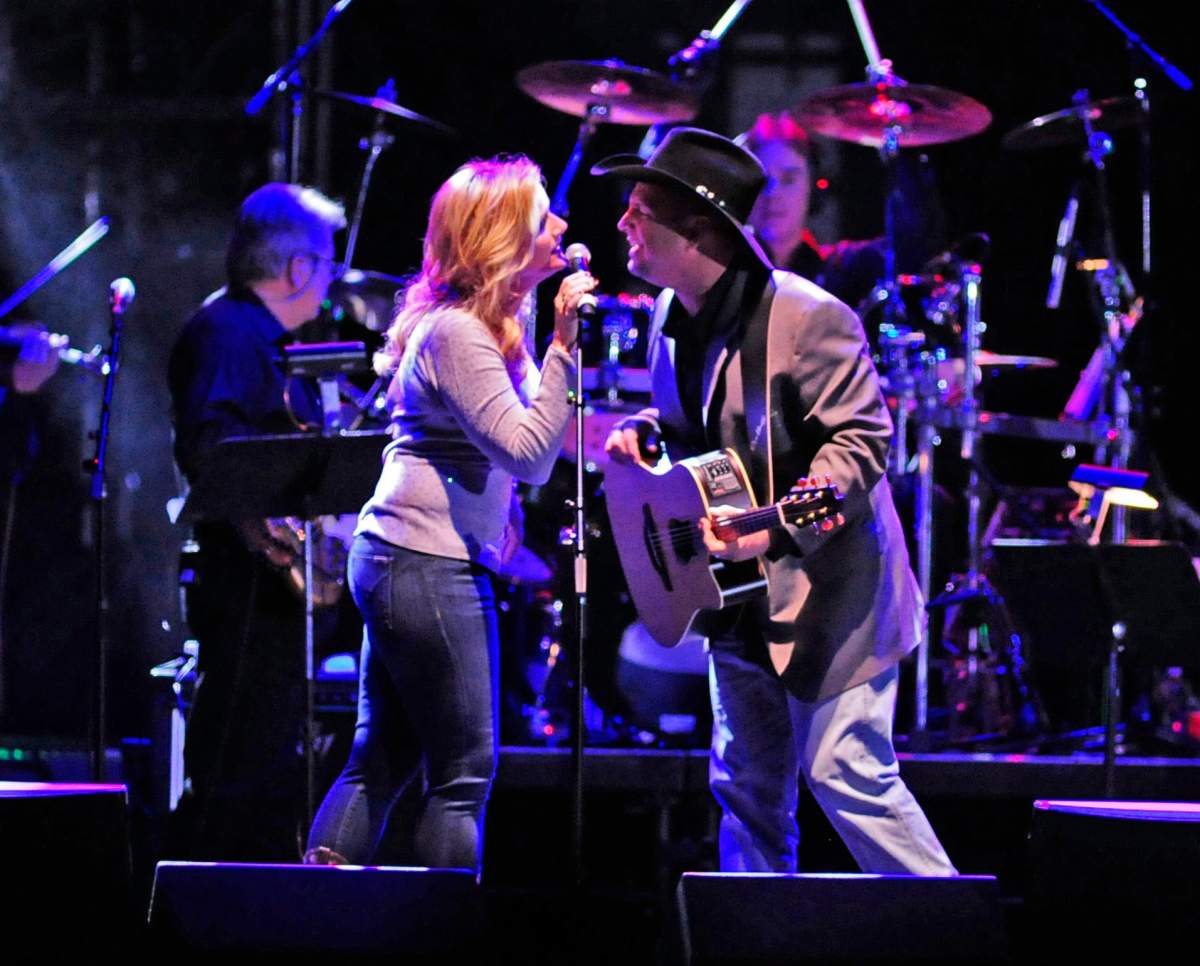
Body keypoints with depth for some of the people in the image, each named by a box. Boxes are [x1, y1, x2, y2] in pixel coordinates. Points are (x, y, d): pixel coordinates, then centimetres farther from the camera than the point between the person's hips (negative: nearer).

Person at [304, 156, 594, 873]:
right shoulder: (457, 333, -16)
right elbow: (530, 453, -24)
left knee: (381, 760, 10)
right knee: (466, 768, -4)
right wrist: (563, 344, -24)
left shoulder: (491, 324, 15)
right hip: (427, 566, -10)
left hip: (408, 563, 10)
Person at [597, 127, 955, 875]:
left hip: (826, 591, -8)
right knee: (747, 787, 12)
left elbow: (861, 438, -20)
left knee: (844, 772, -11)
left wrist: (778, 529, -30)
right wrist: (642, 435, 0)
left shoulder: (806, 318, -20)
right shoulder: (673, 316, 6)